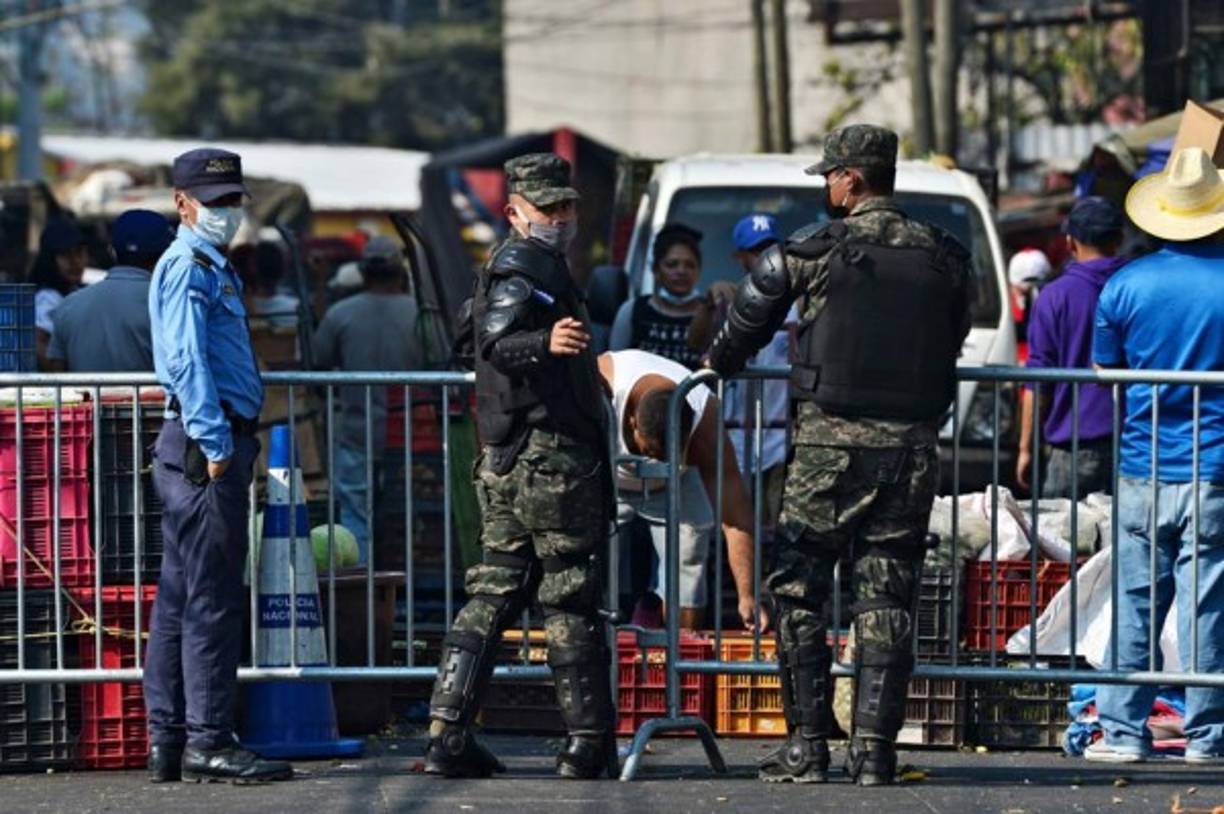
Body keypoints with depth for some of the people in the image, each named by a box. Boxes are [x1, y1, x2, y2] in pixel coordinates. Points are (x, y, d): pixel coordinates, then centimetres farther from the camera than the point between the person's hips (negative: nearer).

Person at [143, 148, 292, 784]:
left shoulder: (215, 269, 23)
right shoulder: (187, 268, -9)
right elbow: (187, 361, -19)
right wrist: (215, 444, -23)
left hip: (206, 446, 11)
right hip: (207, 445, -11)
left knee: (180, 599, 10)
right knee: (212, 599, -10)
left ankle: (168, 743, 14)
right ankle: (207, 742, -10)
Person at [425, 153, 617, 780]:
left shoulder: (510, 265, 20)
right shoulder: (524, 265, -12)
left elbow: (467, 339, 34)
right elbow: (493, 340, -29)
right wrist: (544, 342, -49)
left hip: (505, 462, 10)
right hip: (550, 456, -10)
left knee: (494, 595, 8)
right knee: (572, 600, -4)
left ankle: (448, 735, 3)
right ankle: (589, 743, -1)